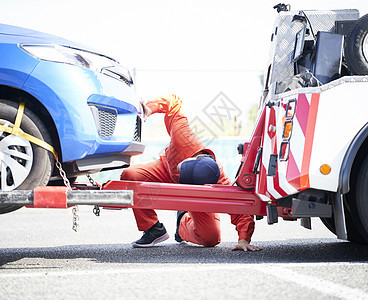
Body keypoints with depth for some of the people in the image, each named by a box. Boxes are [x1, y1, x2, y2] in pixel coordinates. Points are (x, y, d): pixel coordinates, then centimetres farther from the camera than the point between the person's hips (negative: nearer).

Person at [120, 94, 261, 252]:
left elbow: (241, 212, -39)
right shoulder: (183, 135, -43)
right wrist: (150, 107, -36)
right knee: (130, 175, -28)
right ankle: (154, 230, -13)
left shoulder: (220, 183, -45)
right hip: (166, 168, 2)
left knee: (211, 238, -19)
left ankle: (184, 224, 19)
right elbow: (173, 101, -25)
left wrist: (243, 239, -51)